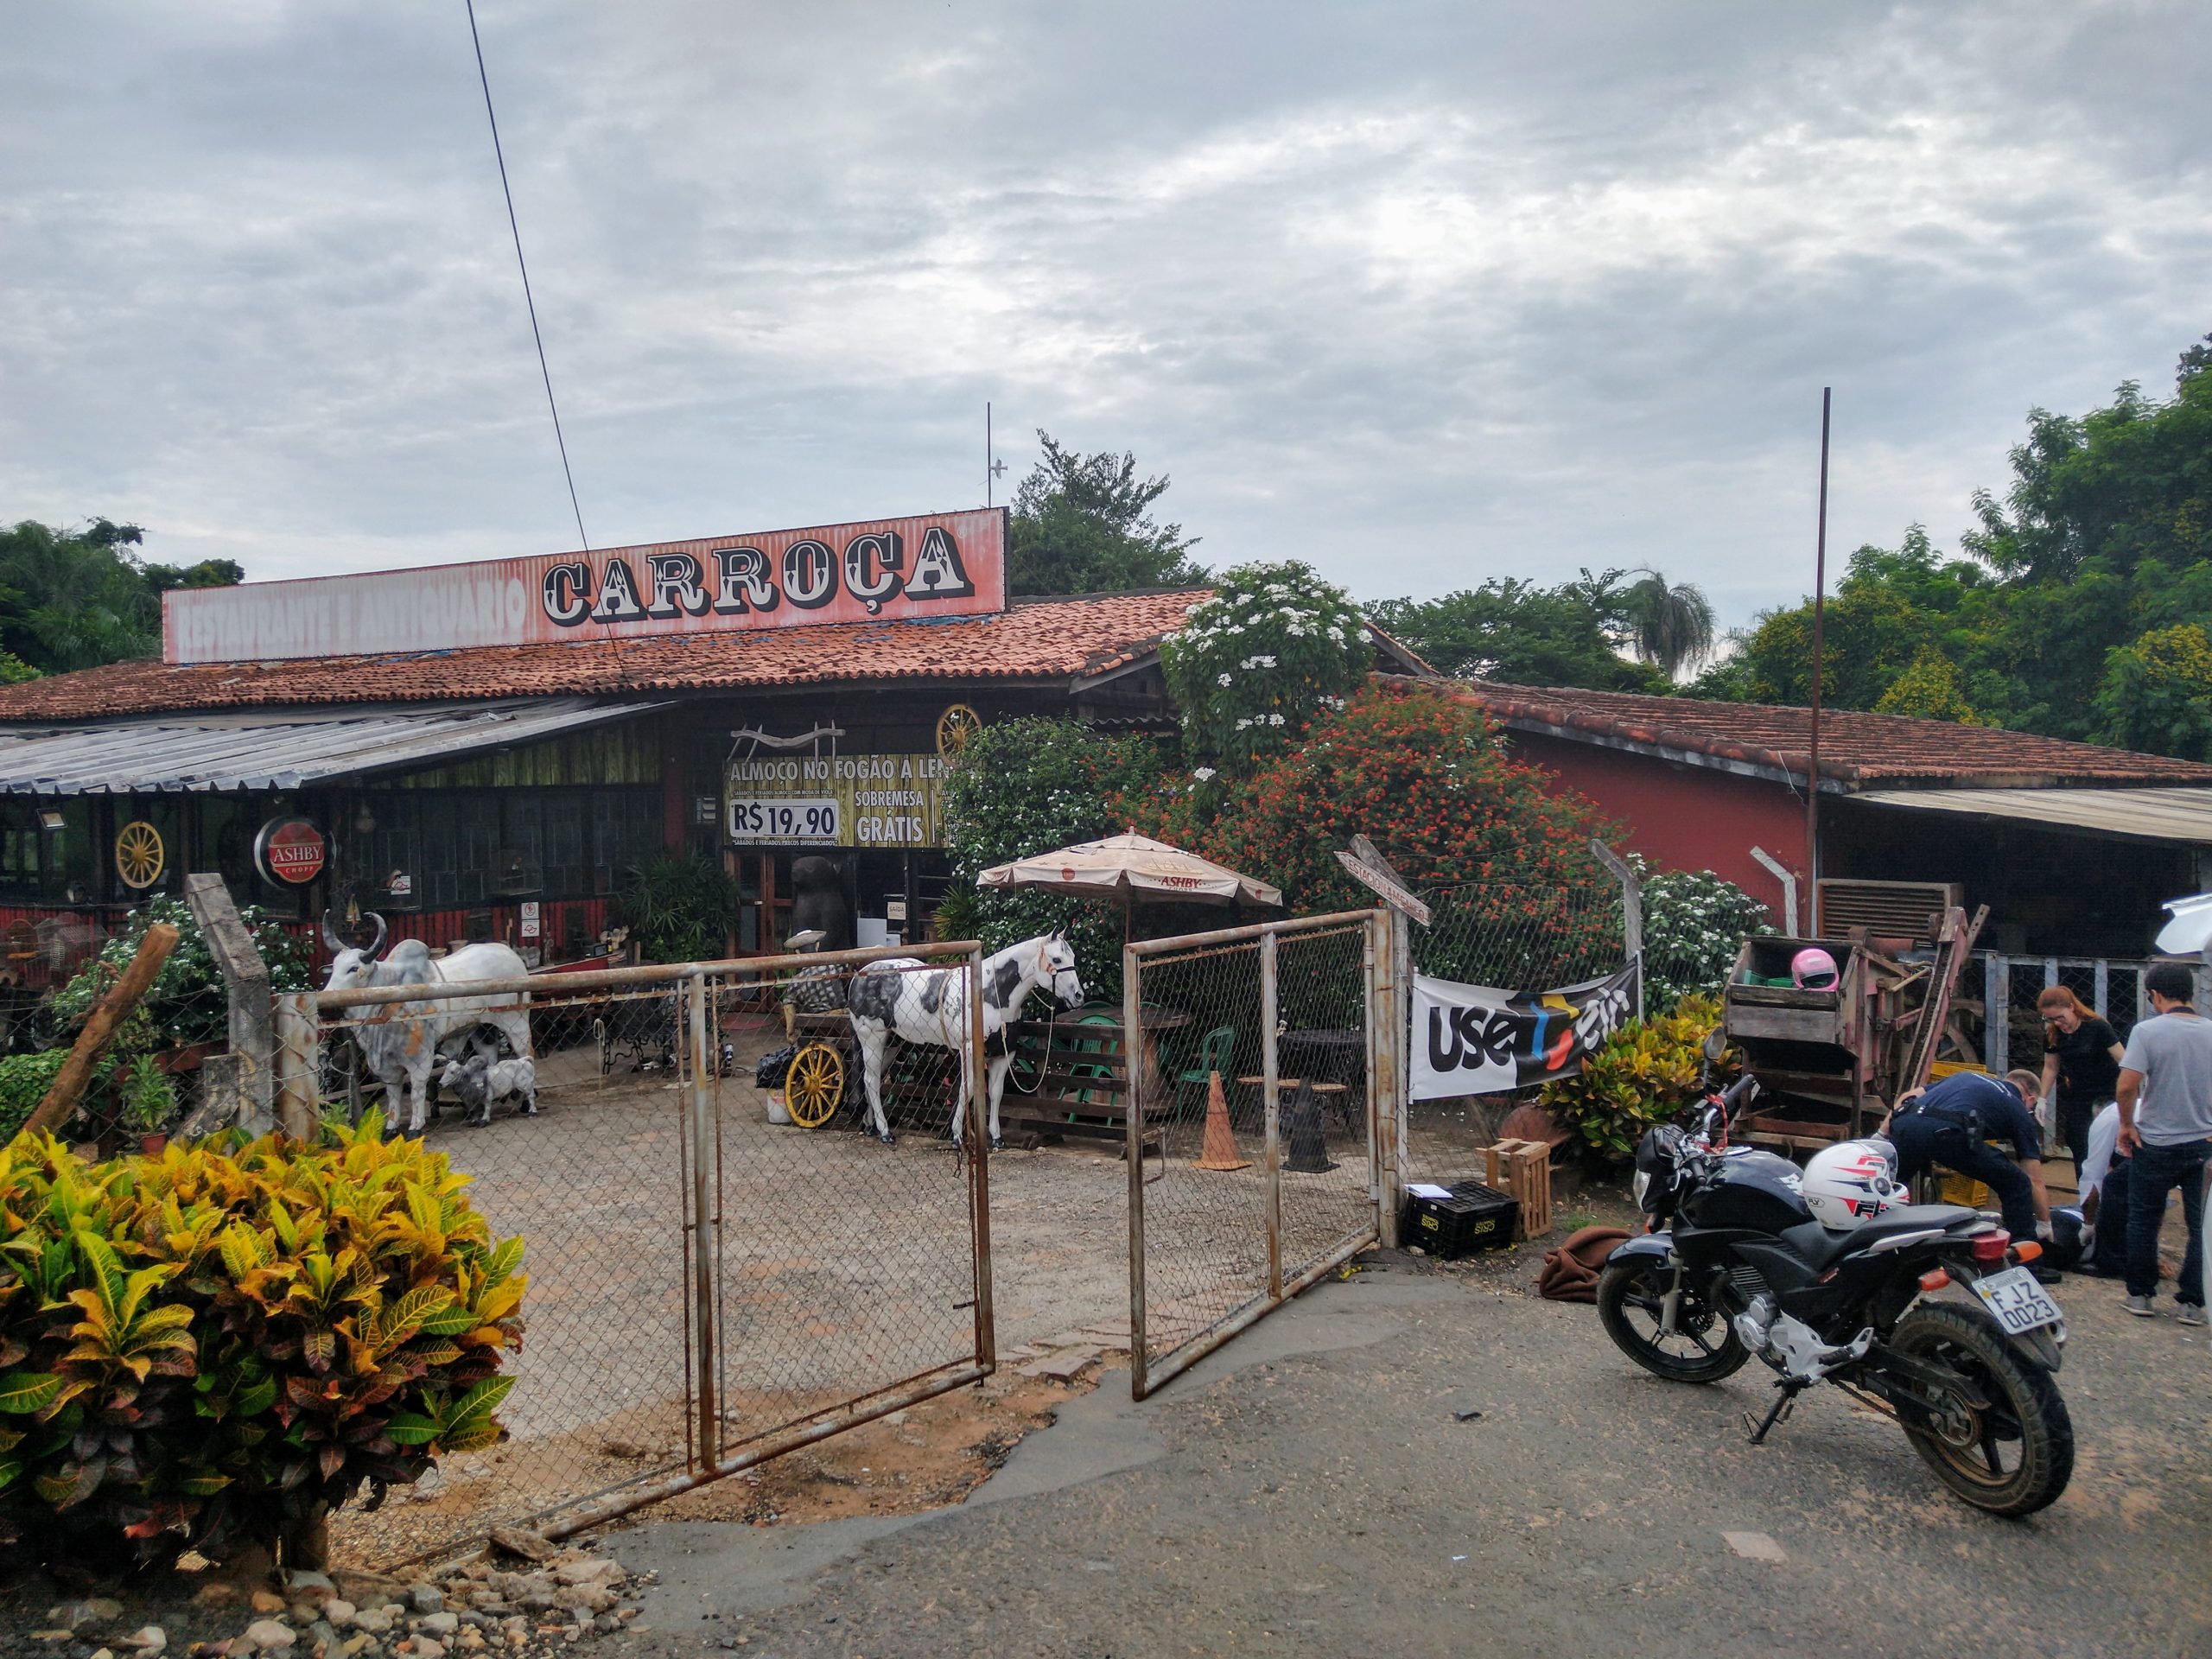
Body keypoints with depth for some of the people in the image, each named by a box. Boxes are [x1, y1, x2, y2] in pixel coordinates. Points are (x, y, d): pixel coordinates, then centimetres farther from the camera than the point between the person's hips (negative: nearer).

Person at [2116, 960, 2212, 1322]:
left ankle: (2141, 1295, 18)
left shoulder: (2148, 1031, -14)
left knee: (2144, 1220, 12)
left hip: (2157, 1144, -3)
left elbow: (2127, 1086, -21)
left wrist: (2127, 1125, -5)